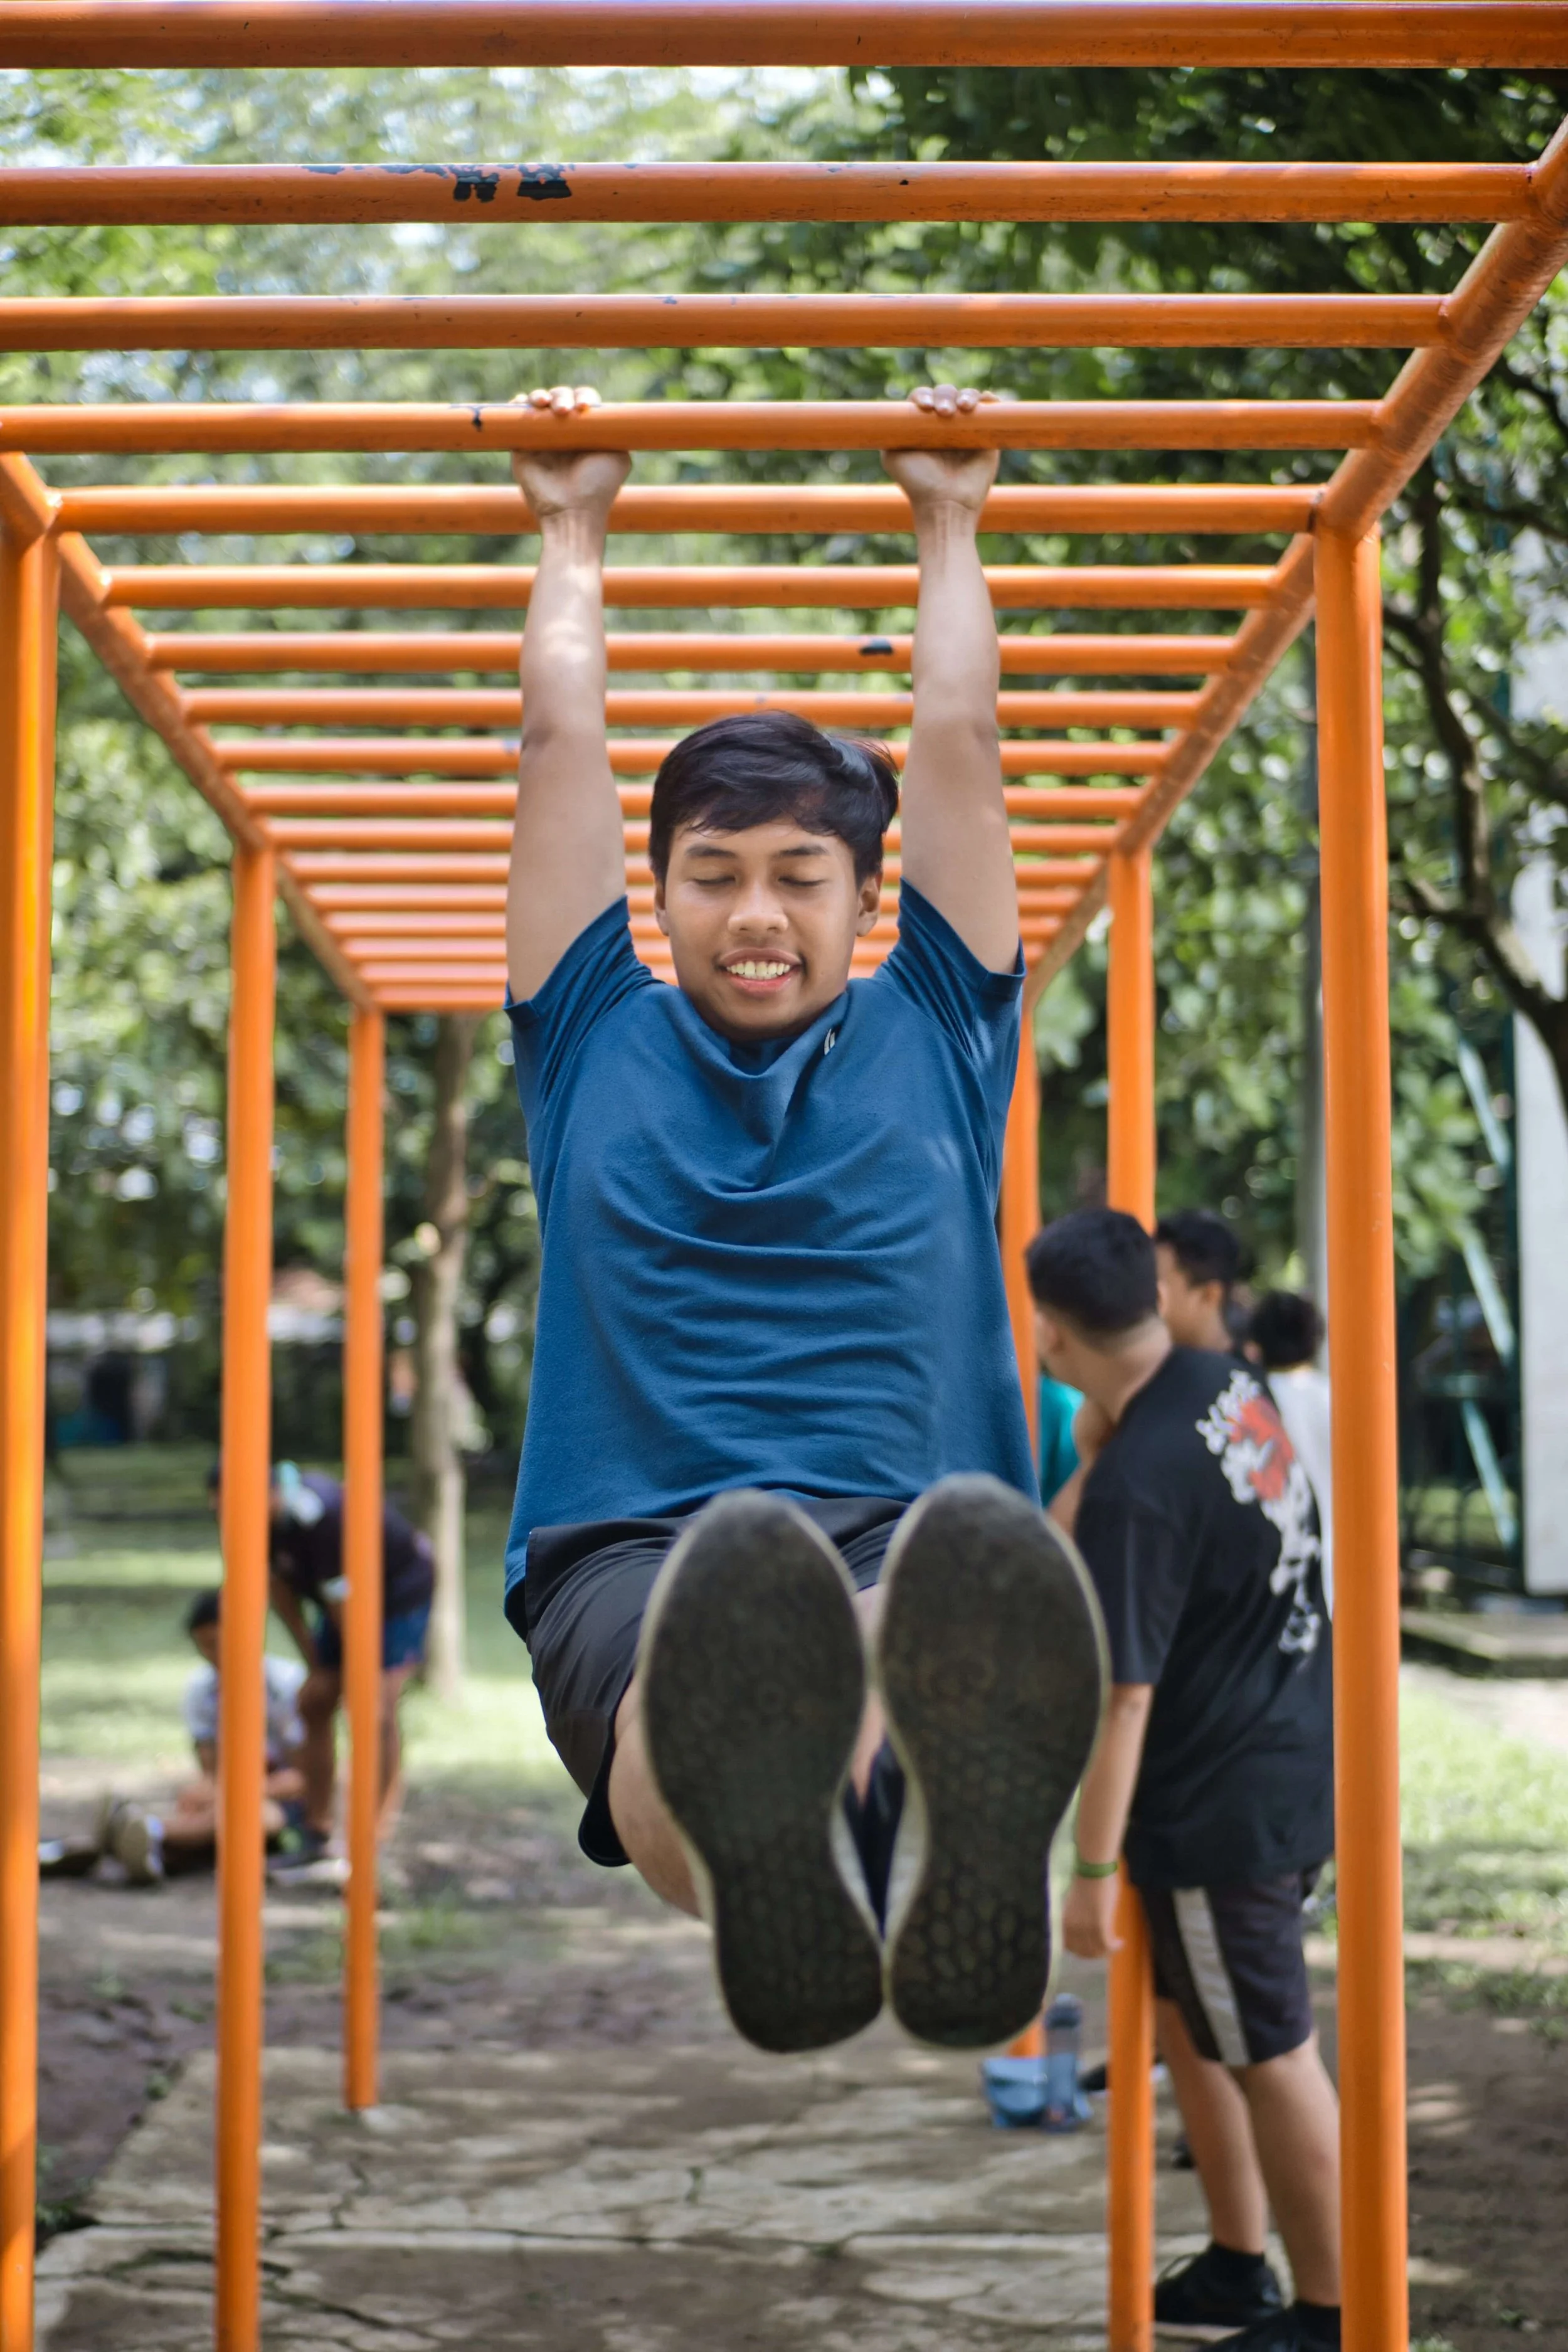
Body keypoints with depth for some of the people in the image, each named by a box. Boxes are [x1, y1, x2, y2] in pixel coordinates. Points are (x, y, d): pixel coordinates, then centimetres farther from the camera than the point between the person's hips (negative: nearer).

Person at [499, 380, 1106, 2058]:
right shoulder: (598, 1042, 25)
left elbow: (958, 736, 29)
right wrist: (571, 530, 40)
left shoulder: (934, 1036, 27)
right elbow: (562, 741, 29)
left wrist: (948, 522, 39)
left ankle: (957, 1854, -77)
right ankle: (763, 1869, -78)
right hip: (635, 1552, 0)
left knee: (964, 1628, -42)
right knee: (715, 1652, -43)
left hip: (909, 1527, 0)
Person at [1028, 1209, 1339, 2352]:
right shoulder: (1231, 1383, 1)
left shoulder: (1137, 1483, -25)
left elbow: (1121, 1697, -22)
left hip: (1220, 1806, -9)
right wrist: (1097, 1451, -1)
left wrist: (1095, 1868, -16)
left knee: (1271, 2055, 4)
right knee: (1191, 2017, 22)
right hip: (1286, 1765, 9)